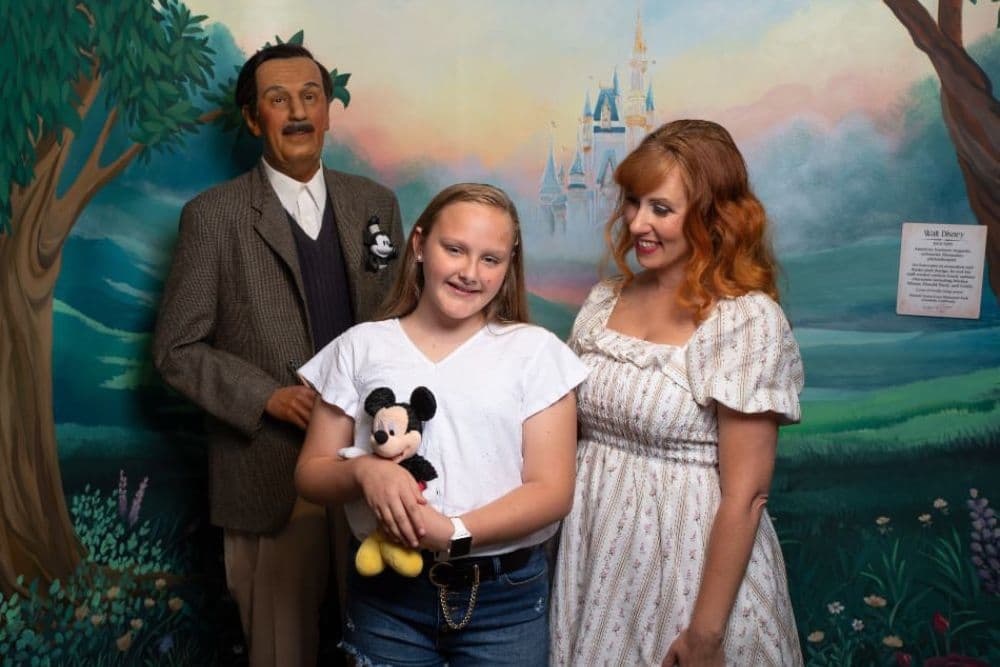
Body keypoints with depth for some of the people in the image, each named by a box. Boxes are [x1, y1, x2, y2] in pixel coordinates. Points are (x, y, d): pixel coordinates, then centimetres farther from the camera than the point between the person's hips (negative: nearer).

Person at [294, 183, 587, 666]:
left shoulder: (535, 350, -2)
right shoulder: (361, 347, 2)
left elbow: (552, 491, -7)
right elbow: (310, 475, 3)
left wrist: (455, 532, -21)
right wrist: (362, 470, -18)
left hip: (506, 597, -1)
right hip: (387, 594, 1)